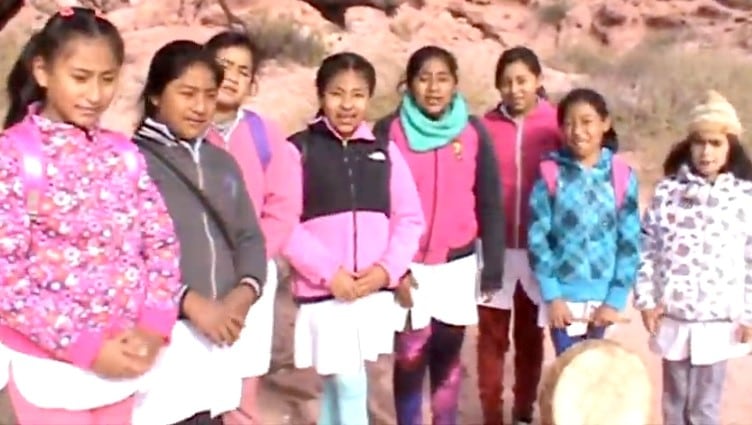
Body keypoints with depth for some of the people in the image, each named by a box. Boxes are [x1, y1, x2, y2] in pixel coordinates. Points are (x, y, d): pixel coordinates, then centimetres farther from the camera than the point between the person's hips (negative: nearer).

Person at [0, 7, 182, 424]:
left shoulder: (124, 154, 4)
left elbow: (163, 243, 3)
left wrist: (153, 328, -10)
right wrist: (86, 346, -16)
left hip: (121, 360, 4)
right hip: (50, 365, -4)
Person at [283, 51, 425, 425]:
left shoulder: (384, 149, 8)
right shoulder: (300, 148, -3)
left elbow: (410, 219, 7)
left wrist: (388, 268, -7)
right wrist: (328, 271, -13)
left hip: (375, 291, 3)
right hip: (323, 291, -3)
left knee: (339, 382, 15)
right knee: (348, 384, -3)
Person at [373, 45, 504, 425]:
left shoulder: (473, 133, -1)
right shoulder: (389, 131, -6)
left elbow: (490, 204, 2)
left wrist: (493, 267, 1)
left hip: (458, 263, 2)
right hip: (407, 265, -2)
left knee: (448, 355, 12)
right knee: (410, 357, 3)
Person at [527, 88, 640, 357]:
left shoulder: (622, 176, -3)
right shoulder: (551, 174, -7)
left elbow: (630, 242, -2)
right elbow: (537, 237, -6)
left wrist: (616, 300, -6)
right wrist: (551, 295, -10)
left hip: (602, 297, 2)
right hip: (562, 295, -1)